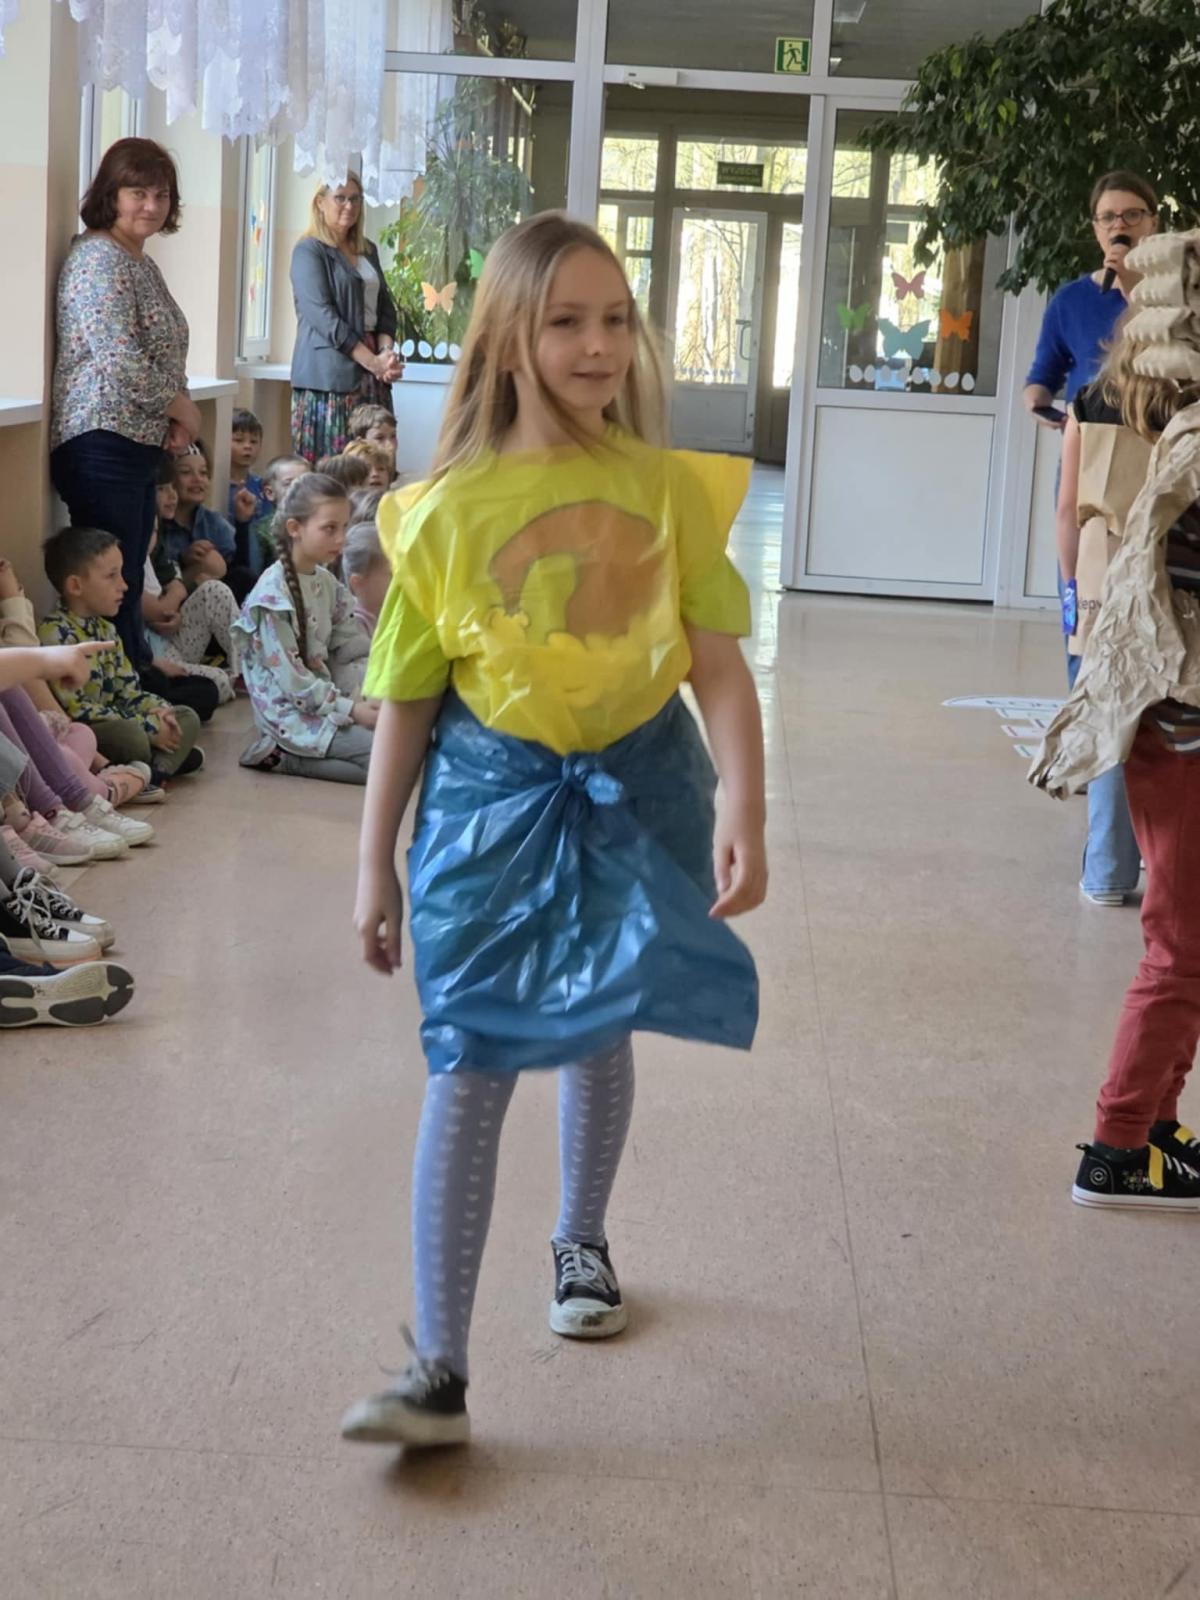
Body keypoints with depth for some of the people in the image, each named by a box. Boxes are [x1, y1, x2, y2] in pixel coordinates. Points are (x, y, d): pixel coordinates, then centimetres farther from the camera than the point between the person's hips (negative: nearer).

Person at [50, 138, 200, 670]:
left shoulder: (142, 262, 18)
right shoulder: (99, 258, -11)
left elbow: (161, 354, 26)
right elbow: (120, 361, -21)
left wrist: (176, 416, 7)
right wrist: (181, 407, -8)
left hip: (138, 445, 9)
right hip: (103, 444, -9)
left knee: (127, 586, 10)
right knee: (112, 591, -8)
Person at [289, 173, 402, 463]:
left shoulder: (368, 251, 18)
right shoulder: (309, 251, -3)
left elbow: (385, 307, 16)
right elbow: (321, 314, -14)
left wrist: (386, 352, -5)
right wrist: (372, 361, -17)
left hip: (371, 374, 6)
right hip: (329, 372, -6)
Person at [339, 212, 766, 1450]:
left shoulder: (672, 490, -5)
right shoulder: (449, 510, -8)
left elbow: (720, 666, -6)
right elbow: (406, 701, -2)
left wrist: (743, 811, -18)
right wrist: (375, 865, 1)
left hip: (635, 787, 2)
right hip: (492, 792, -2)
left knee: (600, 1027, 18)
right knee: (469, 1065, -6)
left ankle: (581, 1239, 48)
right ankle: (439, 1373, -4)